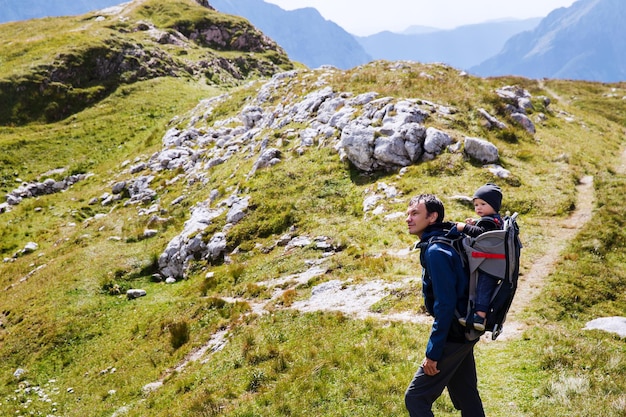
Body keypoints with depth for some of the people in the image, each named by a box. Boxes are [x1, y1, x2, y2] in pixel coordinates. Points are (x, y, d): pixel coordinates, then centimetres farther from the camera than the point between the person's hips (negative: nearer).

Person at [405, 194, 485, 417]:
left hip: (452, 336, -10)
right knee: (466, 396, 18)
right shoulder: (444, 242, 6)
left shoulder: (436, 251, -21)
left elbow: (445, 305, -23)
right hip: (464, 332, 10)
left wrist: (433, 352, -20)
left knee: (416, 398, -3)